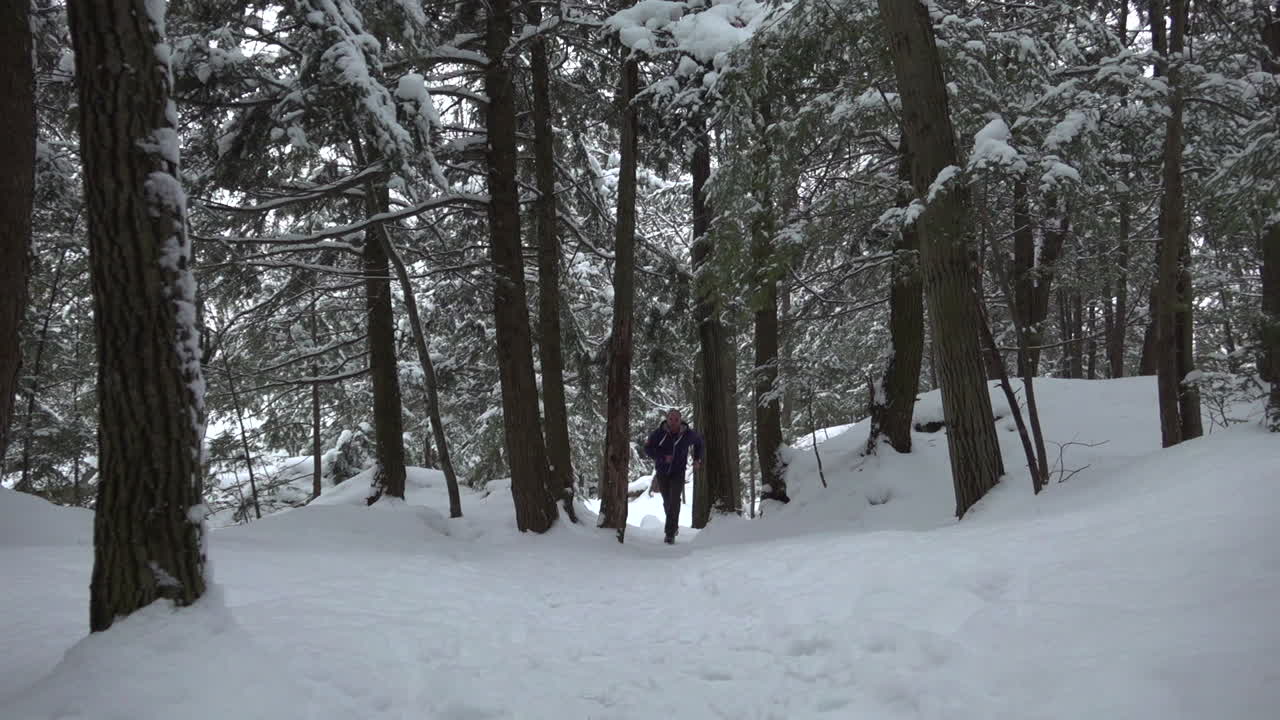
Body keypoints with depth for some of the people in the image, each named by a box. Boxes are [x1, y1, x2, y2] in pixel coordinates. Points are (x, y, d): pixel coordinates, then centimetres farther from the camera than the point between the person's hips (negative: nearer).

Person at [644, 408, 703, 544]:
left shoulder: (688, 434, -11)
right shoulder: (658, 433, -18)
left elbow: (699, 441, 11)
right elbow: (647, 449, -15)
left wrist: (697, 459, 4)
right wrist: (663, 457, -28)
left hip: (678, 472, -1)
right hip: (662, 472, 1)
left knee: (674, 501, -17)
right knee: (667, 501, 14)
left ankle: (670, 534, -17)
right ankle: (674, 525, 40)